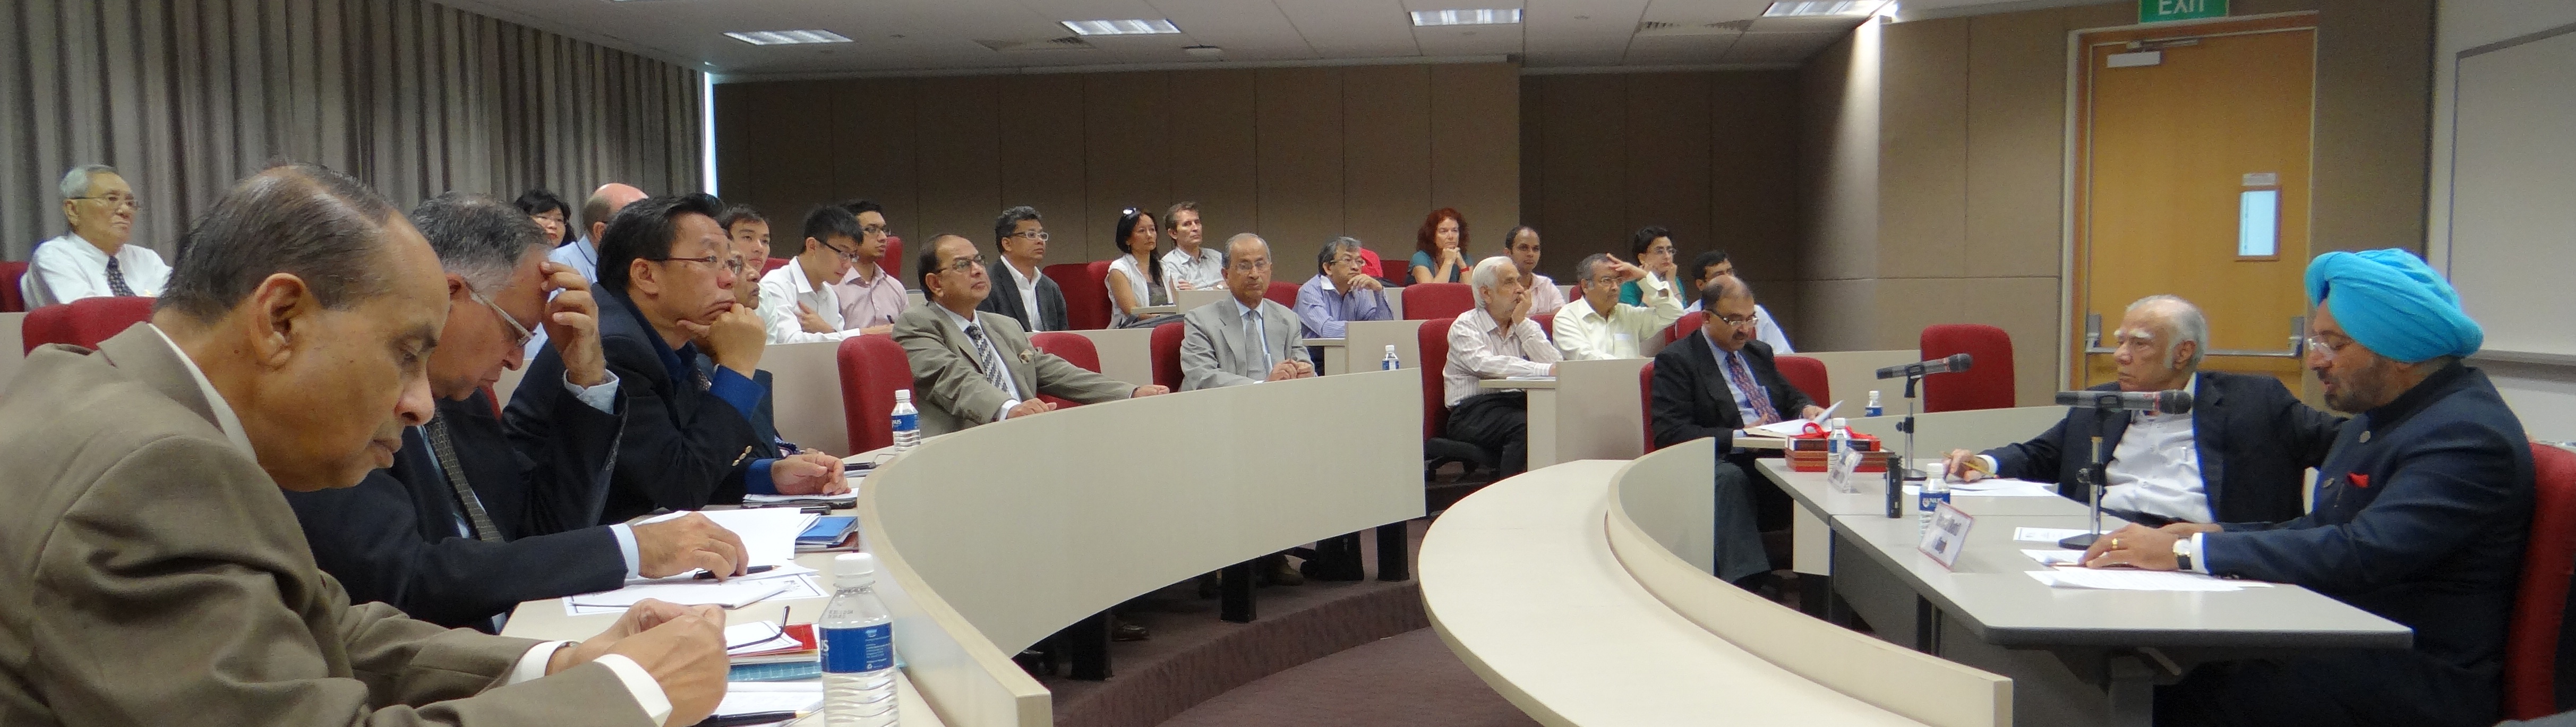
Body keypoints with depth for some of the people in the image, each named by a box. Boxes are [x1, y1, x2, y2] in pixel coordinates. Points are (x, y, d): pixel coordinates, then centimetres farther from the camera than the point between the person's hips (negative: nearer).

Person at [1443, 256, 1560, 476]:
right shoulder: (1465, 327, 1)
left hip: (1518, 404, 5)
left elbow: (1553, 364, 1)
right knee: (1526, 427, -32)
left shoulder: (1526, 326, 18)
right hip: (1474, 411, -5)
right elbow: (1486, 366, -19)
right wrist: (1545, 371, -28)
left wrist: (1522, 322, -2)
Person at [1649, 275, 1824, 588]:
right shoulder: (1676, 360, 3)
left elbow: (1792, 397, 32)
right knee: (1729, 478, -40)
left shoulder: (1760, 352, 25)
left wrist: (1807, 409, 6)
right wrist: (1738, 437, -17)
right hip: (1726, 462, -5)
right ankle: (1745, 583, -45)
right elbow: (1670, 433, -8)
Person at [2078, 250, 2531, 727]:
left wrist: (2185, 552, -26)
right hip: (2347, 645, 9)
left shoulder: (2468, 435, -17)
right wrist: (2215, 535, 0)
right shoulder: (2381, 416, 14)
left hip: (2420, 679, -9)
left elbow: (2362, 554, -28)